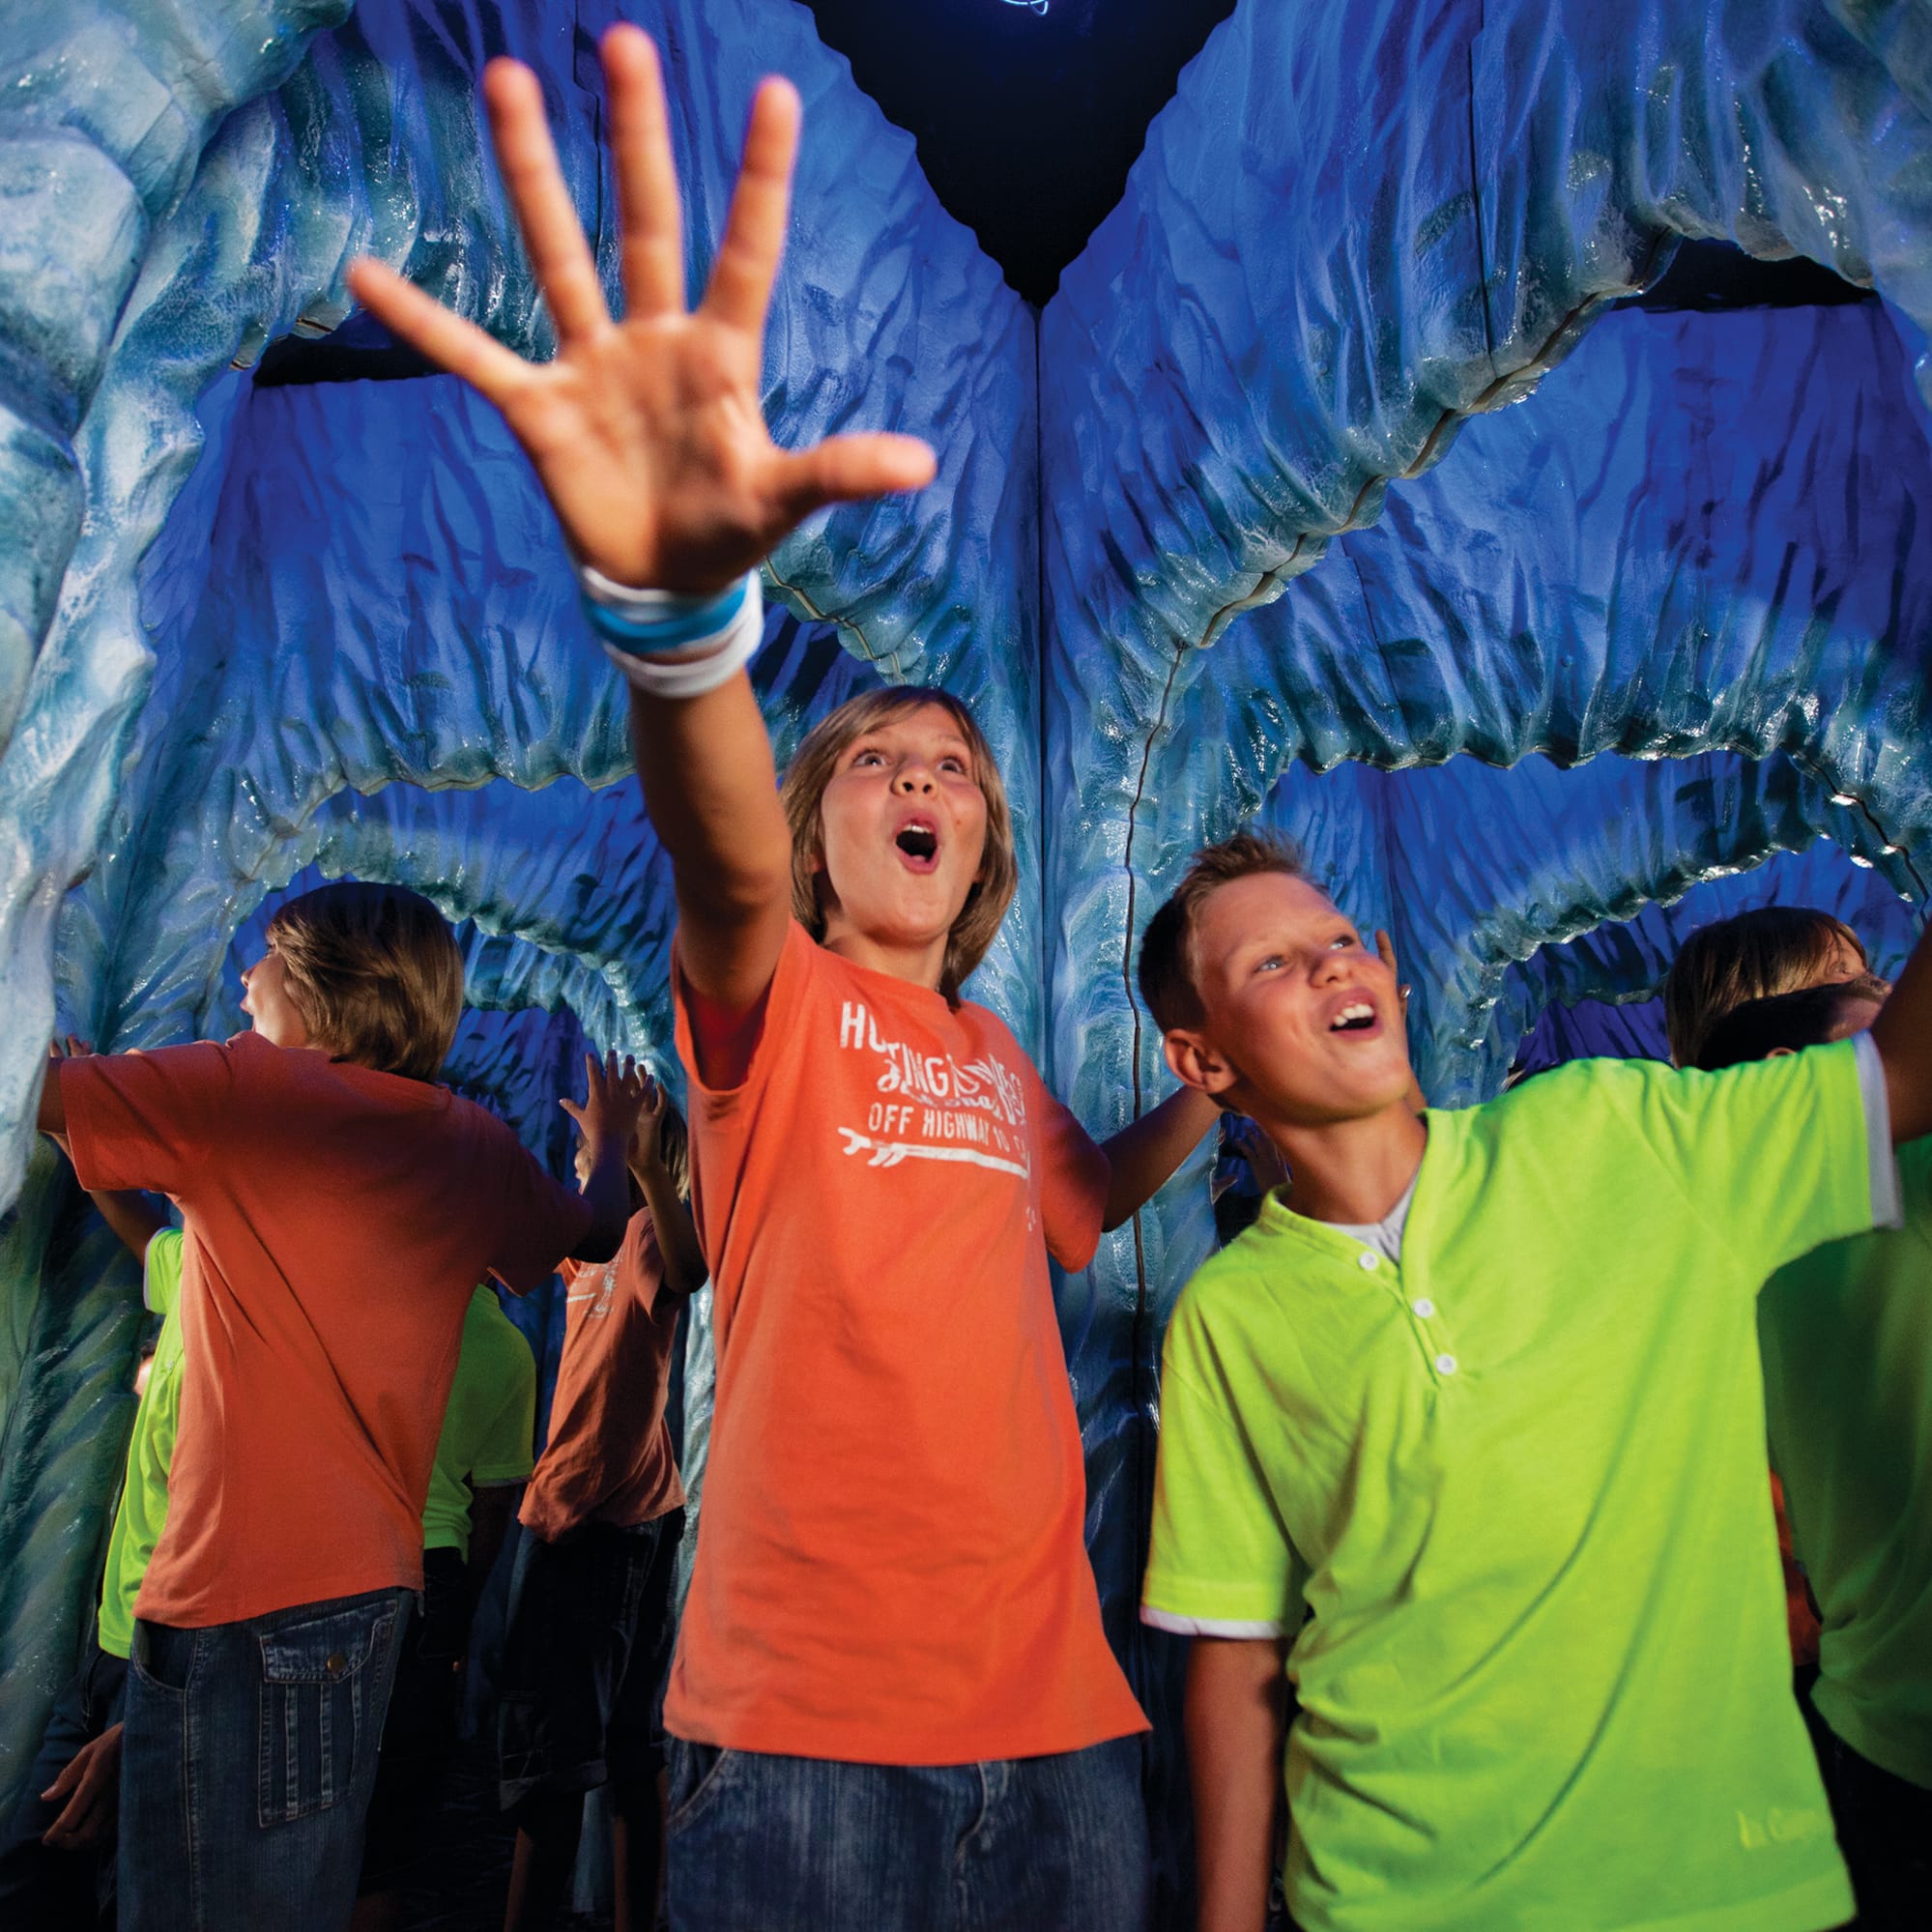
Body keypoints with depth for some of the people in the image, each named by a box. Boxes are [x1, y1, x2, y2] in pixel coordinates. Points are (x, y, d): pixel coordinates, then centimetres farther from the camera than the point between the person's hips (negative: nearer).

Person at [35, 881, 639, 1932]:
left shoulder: (245, 1085, -11)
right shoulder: (477, 1147, 6)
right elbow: (596, 1233, 23)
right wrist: (610, 1138, 42)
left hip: (238, 1594, -6)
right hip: (372, 1579, 7)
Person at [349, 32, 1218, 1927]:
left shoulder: (993, 1052, 12)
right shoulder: (777, 1001, -5)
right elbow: (722, 853, -28)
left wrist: (1216, 1081, 17)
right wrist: (677, 606, -48)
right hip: (804, 1729, -5)